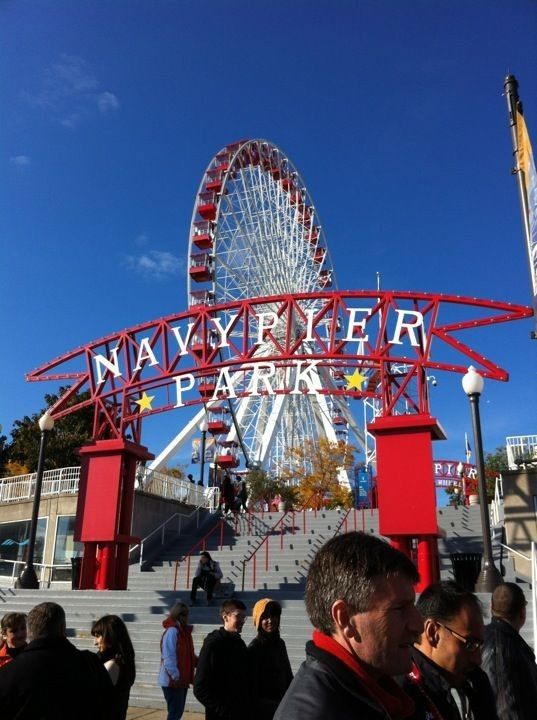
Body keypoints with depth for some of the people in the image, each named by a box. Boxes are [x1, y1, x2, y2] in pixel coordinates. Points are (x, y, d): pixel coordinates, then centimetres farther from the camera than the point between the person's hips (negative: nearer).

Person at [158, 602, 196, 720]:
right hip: (172, 681, -9)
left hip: (182, 680, 9)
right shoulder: (171, 631, -17)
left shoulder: (184, 631, 11)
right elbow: (168, 657, -23)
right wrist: (176, 677, -24)